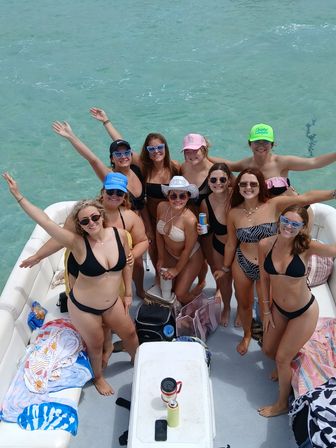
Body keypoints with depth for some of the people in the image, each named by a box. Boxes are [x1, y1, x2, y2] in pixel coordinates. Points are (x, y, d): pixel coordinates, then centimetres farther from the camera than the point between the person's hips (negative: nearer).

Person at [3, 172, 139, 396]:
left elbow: (127, 263, -1)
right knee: (96, 344, 17)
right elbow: (45, 222, -32)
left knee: (129, 333, 22)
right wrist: (19, 196, -33)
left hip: (112, 302, 4)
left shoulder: (120, 234, -17)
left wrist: (128, 293, 6)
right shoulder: (78, 243, -26)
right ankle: (98, 376, 50)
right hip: (83, 307, -3)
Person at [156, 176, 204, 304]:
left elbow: (188, 249, -20)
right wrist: (161, 258, 1)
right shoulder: (161, 207, -19)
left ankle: (197, 289, 30)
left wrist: (177, 269, -9)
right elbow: (159, 233, -5)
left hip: (190, 257, -5)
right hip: (169, 253, 5)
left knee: (180, 295, -2)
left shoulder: (190, 219, -33)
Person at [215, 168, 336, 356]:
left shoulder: (274, 205, -16)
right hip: (242, 265, 2)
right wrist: (225, 268, 14)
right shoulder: (234, 213, -9)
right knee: (244, 304, 21)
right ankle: (247, 335, 51)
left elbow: (306, 198, -28)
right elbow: (231, 244, 4)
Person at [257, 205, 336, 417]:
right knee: (268, 349, 20)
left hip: (304, 312, -4)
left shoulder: (306, 247, -24)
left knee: (282, 358, 7)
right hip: (278, 308, 4)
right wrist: (267, 310, 5)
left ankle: (282, 404, 35)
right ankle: (288, 367, 57)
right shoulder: (265, 244, -15)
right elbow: (264, 278, -1)